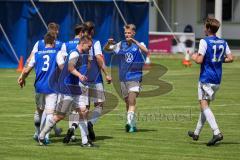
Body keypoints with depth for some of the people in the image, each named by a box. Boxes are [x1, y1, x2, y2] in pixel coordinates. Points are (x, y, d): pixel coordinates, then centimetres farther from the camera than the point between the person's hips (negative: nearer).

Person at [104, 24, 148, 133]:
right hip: (123, 78, 5)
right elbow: (106, 49, 14)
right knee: (127, 102, 10)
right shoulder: (121, 45, 9)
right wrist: (109, 43, -8)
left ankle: (130, 123, -28)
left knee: (132, 101, -19)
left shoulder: (138, 45, -2)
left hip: (135, 77, -5)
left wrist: (134, 41, -28)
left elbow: (146, 51, -22)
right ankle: (133, 125, 21)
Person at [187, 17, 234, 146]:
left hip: (206, 78, -7)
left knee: (204, 105, -9)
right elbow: (230, 58, 4)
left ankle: (216, 133, -25)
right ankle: (196, 133, 28)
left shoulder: (204, 42, -12)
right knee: (205, 104, 18)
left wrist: (193, 56, 2)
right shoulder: (223, 42, 8)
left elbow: (199, 60, -18)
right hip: (217, 80, 7)